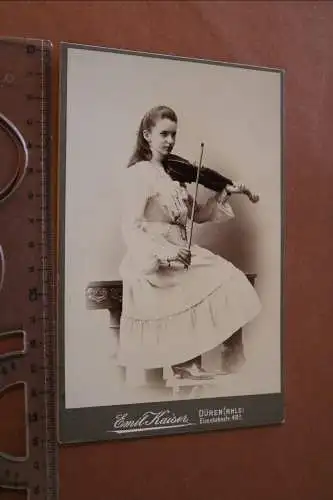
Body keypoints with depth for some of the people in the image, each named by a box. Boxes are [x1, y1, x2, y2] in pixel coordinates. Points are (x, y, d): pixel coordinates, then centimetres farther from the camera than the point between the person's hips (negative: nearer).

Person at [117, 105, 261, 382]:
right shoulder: (139, 173, -9)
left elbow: (197, 214, 18)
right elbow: (131, 227, -19)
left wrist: (223, 196, 4)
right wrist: (164, 250, -34)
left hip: (178, 254, 8)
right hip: (152, 261, -8)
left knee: (226, 280, -4)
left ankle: (186, 362, 1)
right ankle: (185, 364, 2)